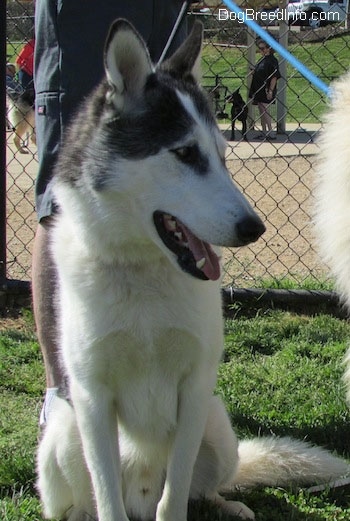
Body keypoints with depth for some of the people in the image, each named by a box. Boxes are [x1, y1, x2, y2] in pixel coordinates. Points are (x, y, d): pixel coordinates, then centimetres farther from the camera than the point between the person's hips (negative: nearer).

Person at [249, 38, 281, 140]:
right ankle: (264, 132, 17)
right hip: (259, 89, 9)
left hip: (266, 90, -9)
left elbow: (274, 77, -16)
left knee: (265, 110, -11)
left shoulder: (272, 60, -11)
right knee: (261, 111, 11)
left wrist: (270, 91, -20)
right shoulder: (261, 60, 14)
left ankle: (270, 133, -7)